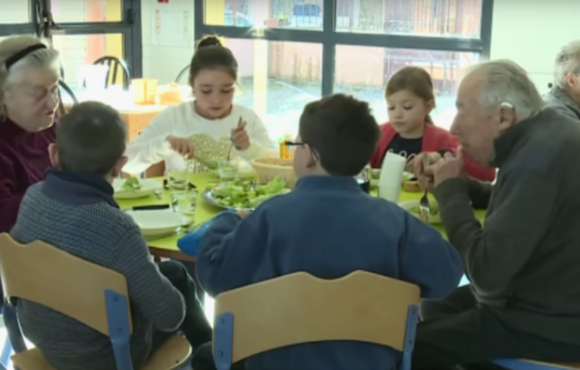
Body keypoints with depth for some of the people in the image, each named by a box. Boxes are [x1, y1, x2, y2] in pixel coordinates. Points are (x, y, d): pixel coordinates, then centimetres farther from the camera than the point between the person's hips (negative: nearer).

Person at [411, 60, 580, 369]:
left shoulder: (536, 159, -28)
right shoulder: (546, 135, 3)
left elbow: (486, 274, -31)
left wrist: (450, 190, -17)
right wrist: (459, 185, 1)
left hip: (550, 323, -10)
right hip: (554, 301, 10)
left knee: (415, 343, -5)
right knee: (435, 307, 20)